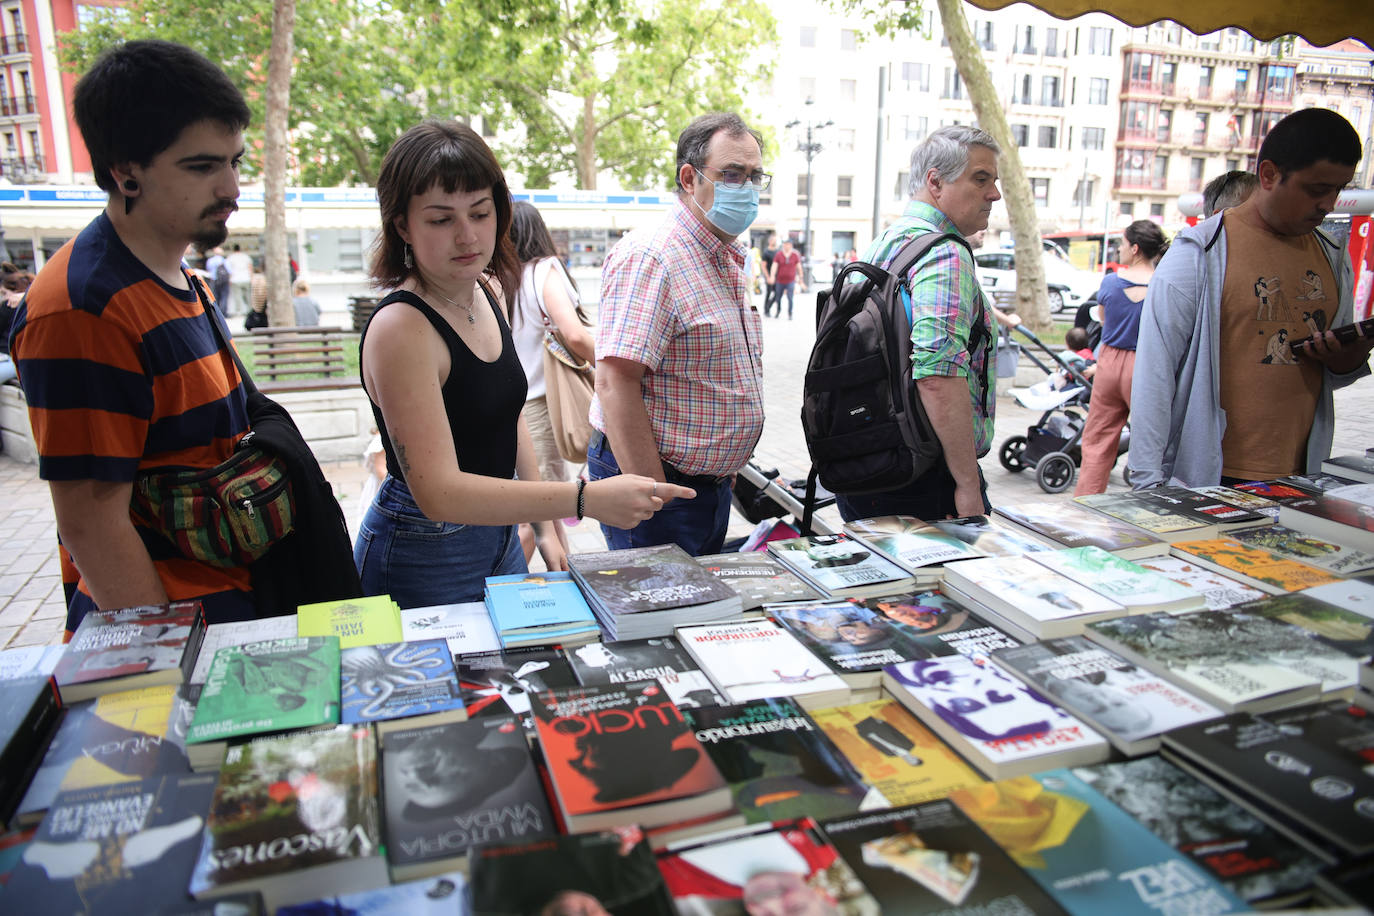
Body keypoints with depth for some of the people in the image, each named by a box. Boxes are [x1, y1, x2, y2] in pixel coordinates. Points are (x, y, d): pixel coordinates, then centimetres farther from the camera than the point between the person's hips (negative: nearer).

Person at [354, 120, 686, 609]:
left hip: (498, 532, 8)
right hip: (422, 556, -8)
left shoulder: (488, 292, 2)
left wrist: (545, 526, 8)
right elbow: (438, 491, -29)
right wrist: (587, 499, -36)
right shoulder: (399, 329, -24)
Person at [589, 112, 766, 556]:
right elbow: (615, 383, -25)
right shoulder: (649, 257, -18)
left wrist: (728, 471, 19)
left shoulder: (728, 261, 14)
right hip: (661, 485, -9)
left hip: (714, 484, 9)